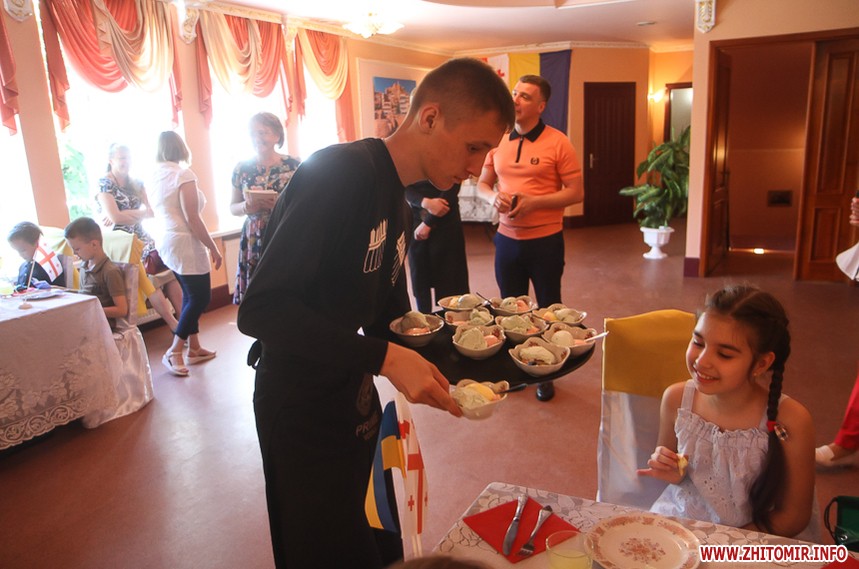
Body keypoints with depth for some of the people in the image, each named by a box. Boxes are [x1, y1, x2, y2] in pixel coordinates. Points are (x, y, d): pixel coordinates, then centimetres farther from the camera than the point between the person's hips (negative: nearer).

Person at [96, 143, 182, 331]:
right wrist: (140, 214, -5)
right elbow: (114, 217, -18)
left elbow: (152, 211, -1)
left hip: (142, 239, 6)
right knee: (145, 280, -23)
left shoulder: (136, 183, 13)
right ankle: (175, 326, -22)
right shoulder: (104, 183, -5)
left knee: (170, 272, -10)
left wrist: (124, 214, -15)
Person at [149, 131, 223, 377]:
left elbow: (158, 212, 16)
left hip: (166, 242, 9)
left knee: (191, 295, 17)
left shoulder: (156, 175, 9)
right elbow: (193, 220, -18)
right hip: (185, 243, -9)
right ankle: (174, 352, 1)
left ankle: (194, 348, 24)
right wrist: (213, 248, -11)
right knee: (200, 297, -1)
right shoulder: (183, 175, -14)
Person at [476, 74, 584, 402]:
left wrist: (533, 202, -21)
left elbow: (576, 192, -10)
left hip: (545, 240, -4)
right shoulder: (498, 141, 4)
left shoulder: (558, 143, -10)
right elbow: (482, 184, 11)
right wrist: (493, 197, -12)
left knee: (548, 310, 11)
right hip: (507, 238, 4)